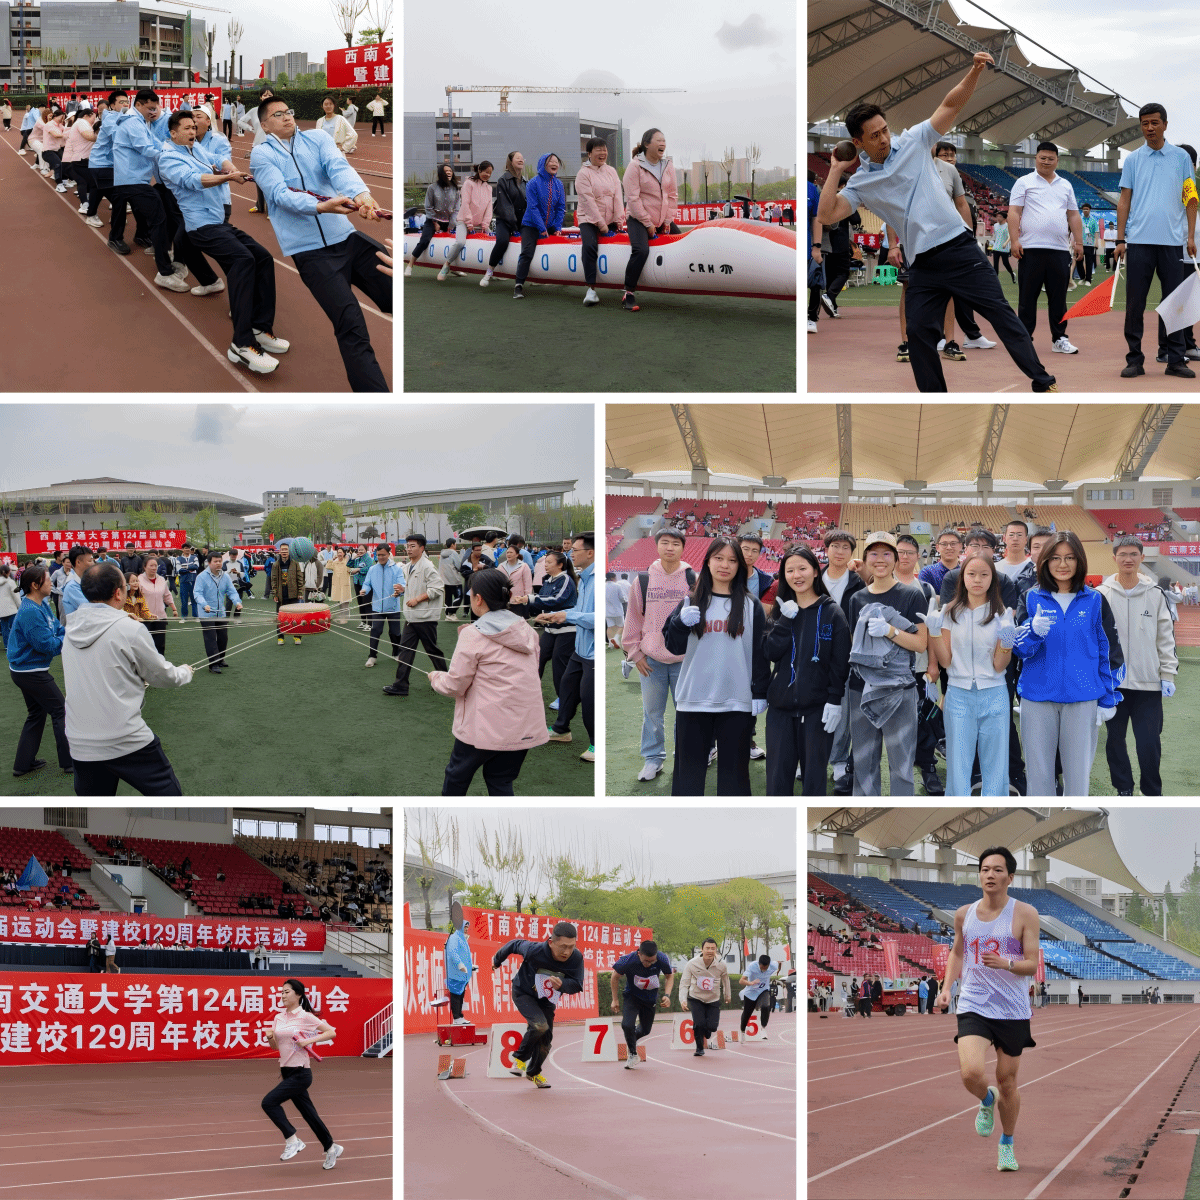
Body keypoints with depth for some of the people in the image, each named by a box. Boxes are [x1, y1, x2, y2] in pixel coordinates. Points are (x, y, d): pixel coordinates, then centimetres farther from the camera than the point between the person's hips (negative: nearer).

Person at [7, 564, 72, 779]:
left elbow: (57, 627, 6)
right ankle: (69, 760, 10)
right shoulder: (30, 612, -26)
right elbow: (48, 645, -25)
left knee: (37, 713, 19)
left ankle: (23, 764, 25)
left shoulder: (42, 605, 3)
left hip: (26, 670, 10)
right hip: (31, 671, -10)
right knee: (60, 711, 1)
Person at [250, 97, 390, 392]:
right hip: (310, 251, -4)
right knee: (351, 328, -15)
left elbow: (339, 167, -9)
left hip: (345, 236, 4)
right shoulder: (261, 154, 4)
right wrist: (322, 207, -31)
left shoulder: (316, 138, 11)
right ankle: (374, 392, -17)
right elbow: (281, 195, -12)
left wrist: (360, 194, -31)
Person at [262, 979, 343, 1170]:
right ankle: (331, 1148, 26)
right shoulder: (279, 1018, 9)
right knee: (308, 1113, 12)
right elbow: (275, 1046, 16)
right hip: (287, 1072, 7)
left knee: (269, 1102, -18)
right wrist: (270, 1037, -6)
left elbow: (331, 1032, -8)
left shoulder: (306, 1017, -10)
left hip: (301, 1073, -7)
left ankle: (292, 1140, -8)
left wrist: (309, 1040, -18)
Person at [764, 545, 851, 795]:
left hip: (817, 707, -3)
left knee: (814, 774, 1)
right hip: (780, 704, 3)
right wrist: (787, 620, -11)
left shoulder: (831, 612, 0)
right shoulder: (781, 611, 10)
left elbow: (840, 661, -3)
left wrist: (835, 700, -10)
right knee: (778, 774, 3)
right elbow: (771, 652, -3)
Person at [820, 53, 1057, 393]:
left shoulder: (913, 142, 4)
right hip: (922, 264, 2)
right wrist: (835, 170, -2)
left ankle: (1042, 381, -6)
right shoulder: (860, 183, 7)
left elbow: (950, 106, 1)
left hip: (959, 247, -2)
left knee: (999, 311, -7)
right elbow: (826, 215, -5)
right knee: (918, 332, -4)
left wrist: (975, 72, -14)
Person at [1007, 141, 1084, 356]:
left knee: (1058, 298, 5)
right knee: (1027, 297, 0)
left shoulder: (1065, 185, 18)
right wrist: (1015, 240, -11)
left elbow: (1073, 216, 18)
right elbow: (1014, 213, -1)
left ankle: (1059, 339, 11)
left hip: (1060, 250, 3)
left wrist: (1078, 242, 10)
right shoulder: (1024, 183, 6)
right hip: (1031, 249, -3)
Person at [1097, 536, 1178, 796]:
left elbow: (1166, 636, 6)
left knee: (1150, 742, -1)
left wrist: (1168, 674, 1)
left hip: (1148, 683, 0)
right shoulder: (1102, 595, 1)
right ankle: (1124, 790, 20)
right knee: (1115, 738, 6)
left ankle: (1153, 793, 14)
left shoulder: (1155, 594, 5)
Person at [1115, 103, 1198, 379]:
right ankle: (1134, 359, 6)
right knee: (1135, 303, 0)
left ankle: (1176, 359, 7)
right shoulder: (1132, 160, 7)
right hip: (1139, 241, 0)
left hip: (1172, 240, 0)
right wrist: (1120, 239, 0)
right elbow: (1124, 200, 7)